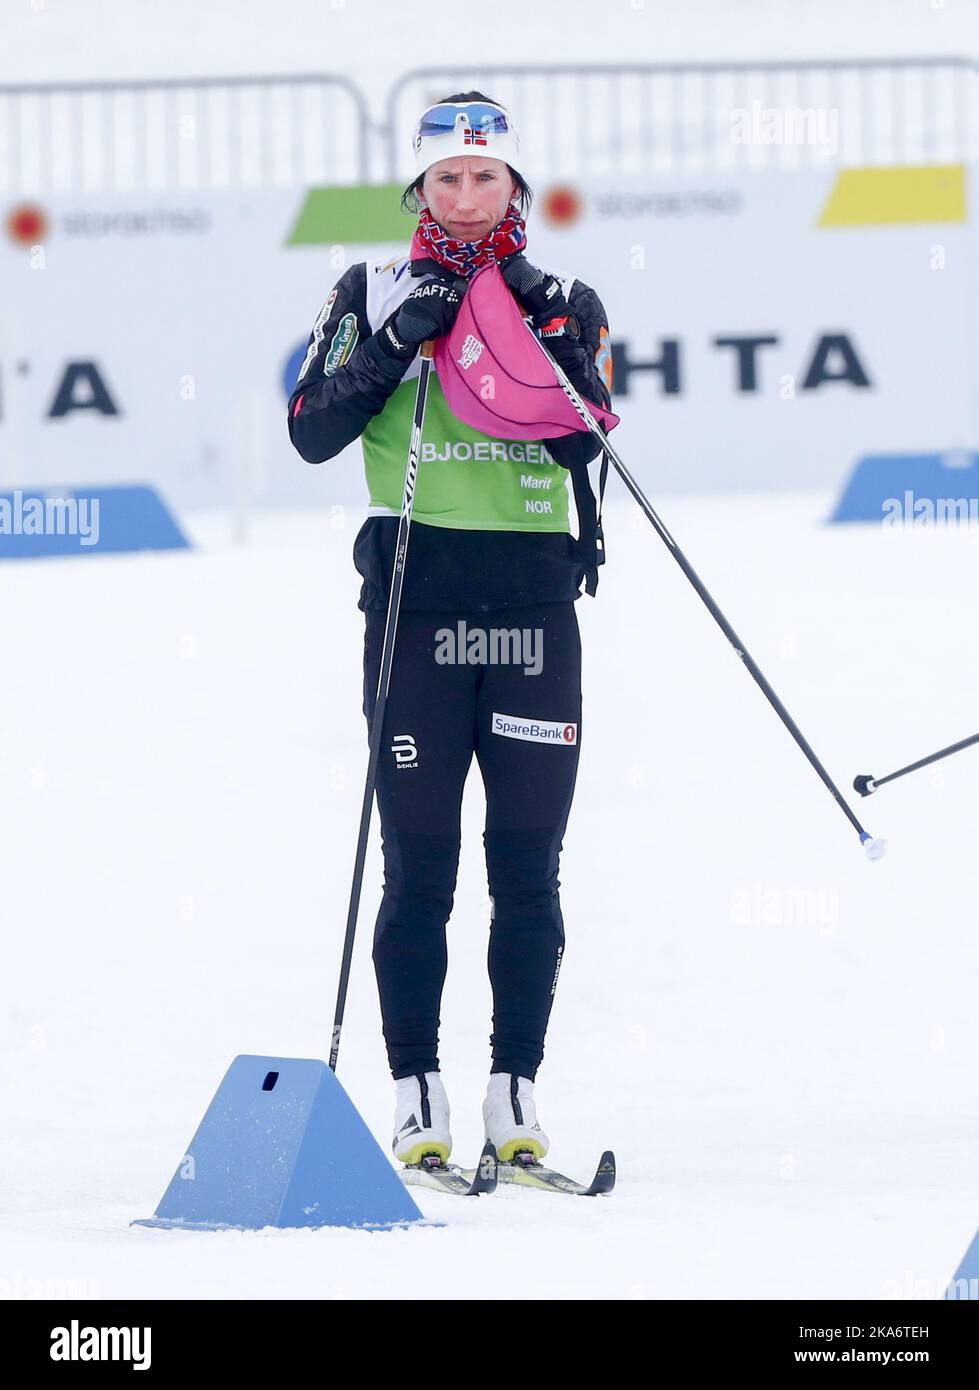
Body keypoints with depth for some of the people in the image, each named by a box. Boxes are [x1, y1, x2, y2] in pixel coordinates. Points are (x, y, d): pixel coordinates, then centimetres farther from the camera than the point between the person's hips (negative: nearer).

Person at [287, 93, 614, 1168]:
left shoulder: (560, 306, 11)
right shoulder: (375, 297, 9)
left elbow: (586, 441, -5)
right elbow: (312, 432, -2)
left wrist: (544, 347, -17)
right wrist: (395, 341, -12)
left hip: (534, 604, 1)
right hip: (415, 603, -1)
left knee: (528, 866, 0)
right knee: (417, 866, -3)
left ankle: (516, 1095, 4)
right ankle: (416, 1100, 1)